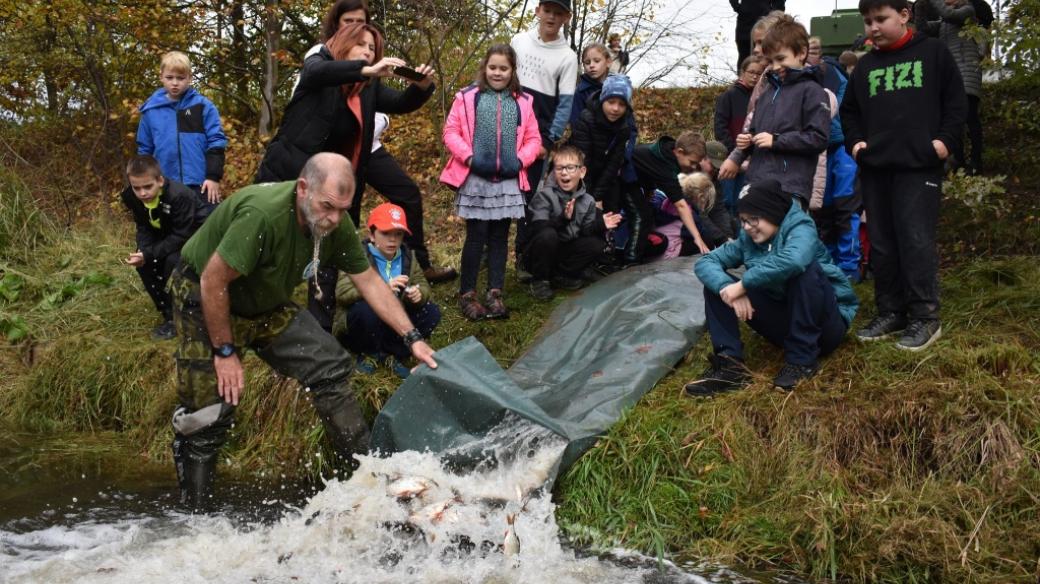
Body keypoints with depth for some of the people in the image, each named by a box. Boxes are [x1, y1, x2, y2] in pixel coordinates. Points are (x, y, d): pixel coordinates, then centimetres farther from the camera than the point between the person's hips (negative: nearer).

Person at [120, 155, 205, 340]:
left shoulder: (179, 195, -34)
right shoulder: (133, 197, -14)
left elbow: (182, 236, -32)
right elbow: (144, 228, -4)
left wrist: (149, 254, -36)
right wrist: (142, 251, -25)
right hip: (168, 237, 7)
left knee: (174, 261, -32)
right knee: (143, 262, -14)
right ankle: (169, 314, -1)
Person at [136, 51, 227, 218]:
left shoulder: (203, 106, -2)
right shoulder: (151, 110, 5)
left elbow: (216, 143, -2)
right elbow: (144, 150, 13)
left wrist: (213, 176, -9)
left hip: (200, 185, -3)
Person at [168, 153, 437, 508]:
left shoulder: (336, 225, -14)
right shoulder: (262, 214, -36)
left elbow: (369, 282, -2)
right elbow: (213, 281, -29)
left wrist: (412, 338, -6)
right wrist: (225, 352, -21)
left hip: (267, 304, 6)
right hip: (204, 300, -6)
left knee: (329, 366, -3)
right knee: (208, 412, -8)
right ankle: (194, 515, 8)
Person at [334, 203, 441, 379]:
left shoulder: (407, 256, 1)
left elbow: (423, 284, 1)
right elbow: (342, 293, -31)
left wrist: (419, 294, -26)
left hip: (395, 323, 5)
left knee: (432, 312, -12)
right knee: (367, 308, -36)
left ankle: (393, 353, -2)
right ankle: (369, 353, -7)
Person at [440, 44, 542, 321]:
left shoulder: (523, 102, 9)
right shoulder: (467, 97, 0)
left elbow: (533, 138, 10)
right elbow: (451, 132, -2)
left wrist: (520, 160, -5)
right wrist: (469, 157, -12)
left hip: (508, 181, 3)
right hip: (475, 178, -3)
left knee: (499, 237, 8)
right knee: (476, 236, -1)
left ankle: (495, 294, 14)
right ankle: (467, 294, 9)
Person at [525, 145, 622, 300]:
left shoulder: (587, 201, 1)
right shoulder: (544, 196, -16)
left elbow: (584, 232, 2)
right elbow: (539, 229, -28)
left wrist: (600, 225, -17)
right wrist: (563, 218, -42)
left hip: (565, 251, 5)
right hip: (541, 255, -5)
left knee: (596, 244, -14)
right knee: (548, 235, -35)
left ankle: (559, 276, 0)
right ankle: (540, 280, -12)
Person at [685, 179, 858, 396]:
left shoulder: (800, 229, -18)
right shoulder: (748, 239, -1)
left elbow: (792, 261, -42)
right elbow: (705, 262, -7)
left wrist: (743, 284, -33)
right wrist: (727, 287, -28)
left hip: (826, 323, -5)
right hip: (784, 324, 5)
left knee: (807, 269, -35)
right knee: (717, 285, -8)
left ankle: (802, 360, -25)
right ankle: (729, 364, -21)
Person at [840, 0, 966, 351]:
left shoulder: (933, 52, 3)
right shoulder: (865, 66, 15)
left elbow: (956, 100, 3)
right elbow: (849, 110, 23)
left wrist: (946, 140, -8)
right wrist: (854, 141, 6)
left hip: (920, 166, -5)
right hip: (874, 168, 5)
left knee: (917, 241, -8)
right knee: (881, 245, 7)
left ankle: (925, 318, 0)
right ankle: (890, 313, 17)